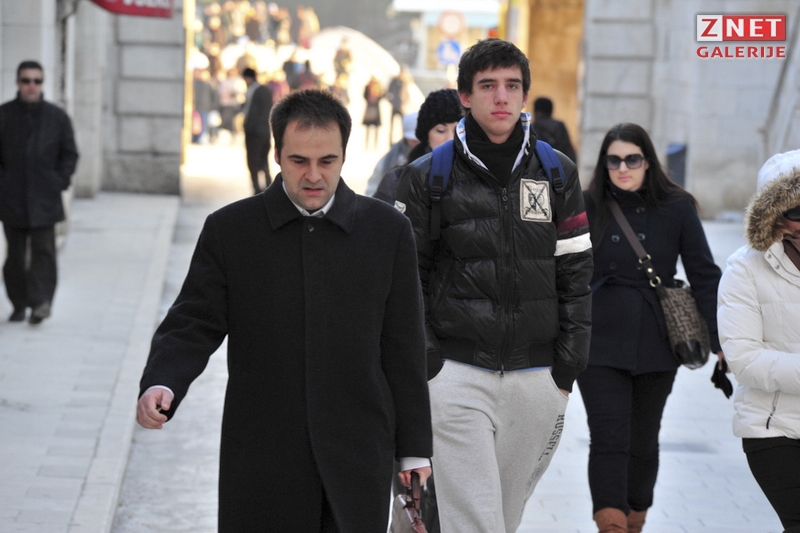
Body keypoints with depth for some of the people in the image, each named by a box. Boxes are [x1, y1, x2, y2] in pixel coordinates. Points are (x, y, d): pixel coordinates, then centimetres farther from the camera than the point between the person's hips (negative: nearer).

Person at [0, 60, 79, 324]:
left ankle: (41, 302, -12)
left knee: (43, 251, -8)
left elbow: (70, 154, 10)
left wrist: (60, 181, -2)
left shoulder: (58, 117, 5)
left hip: (44, 201, -1)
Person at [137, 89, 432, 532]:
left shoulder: (387, 230, 4)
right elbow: (192, 325, 1)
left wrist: (414, 446, 8)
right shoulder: (229, 230, 2)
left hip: (357, 462, 1)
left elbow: (404, 346, 7)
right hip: (260, 464, 0)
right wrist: (161, 383, -20)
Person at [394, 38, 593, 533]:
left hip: (536, 378, 3)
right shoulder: (427, 177, 2)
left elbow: (575, 276, 9)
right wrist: (424, 365, -5)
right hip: (457, 375, -3)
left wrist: (566, 371, 4)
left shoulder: (559, 175, 8)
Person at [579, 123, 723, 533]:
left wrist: (722, 342, -3)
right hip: (600, 343, -1)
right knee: (609, 438, -11)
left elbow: (704, 276, 2)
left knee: (643, 442, 12)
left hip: (655, 344, 1)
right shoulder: (589, 207, -1)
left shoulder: (677, 208, 0)